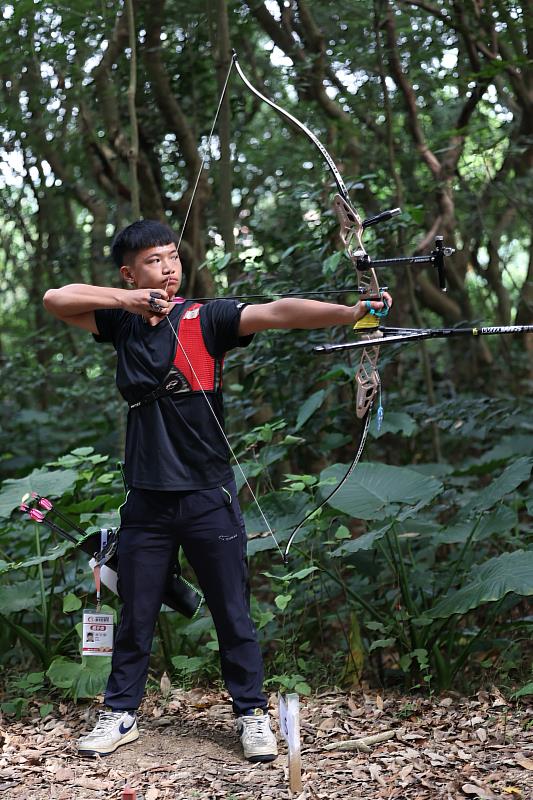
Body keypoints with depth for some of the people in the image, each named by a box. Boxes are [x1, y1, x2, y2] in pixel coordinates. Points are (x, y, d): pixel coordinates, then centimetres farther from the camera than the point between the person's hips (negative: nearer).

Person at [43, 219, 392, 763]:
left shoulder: (205, 319, -5)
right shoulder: (122, 322, 6)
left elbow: (276, 312, -19)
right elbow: (56, 300, 1)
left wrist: (350, 312, -33)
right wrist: (130, 300, -9)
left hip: (209, 498, -2)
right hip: (147, 500, 3)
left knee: (233, 615, 7)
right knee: (134, 615, 13)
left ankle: (251, 715, 21)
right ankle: (120, 715, 27)